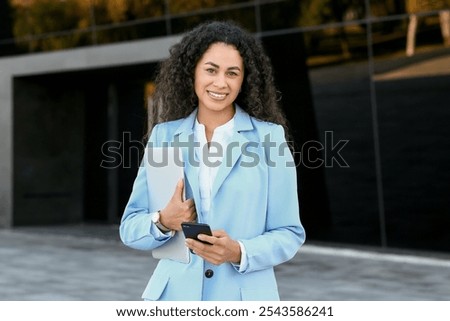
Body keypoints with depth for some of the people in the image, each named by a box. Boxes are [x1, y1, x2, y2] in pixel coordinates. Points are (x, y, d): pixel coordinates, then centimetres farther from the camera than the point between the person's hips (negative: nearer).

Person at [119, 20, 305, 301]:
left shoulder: (268, 138, -4)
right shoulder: (164, 136, 2)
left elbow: (288, 234, -3)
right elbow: (130, 228, 3)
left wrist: (239, 253, -20)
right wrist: (163, 222, -16)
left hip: (244, 296, -2)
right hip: (176, 293, 2)